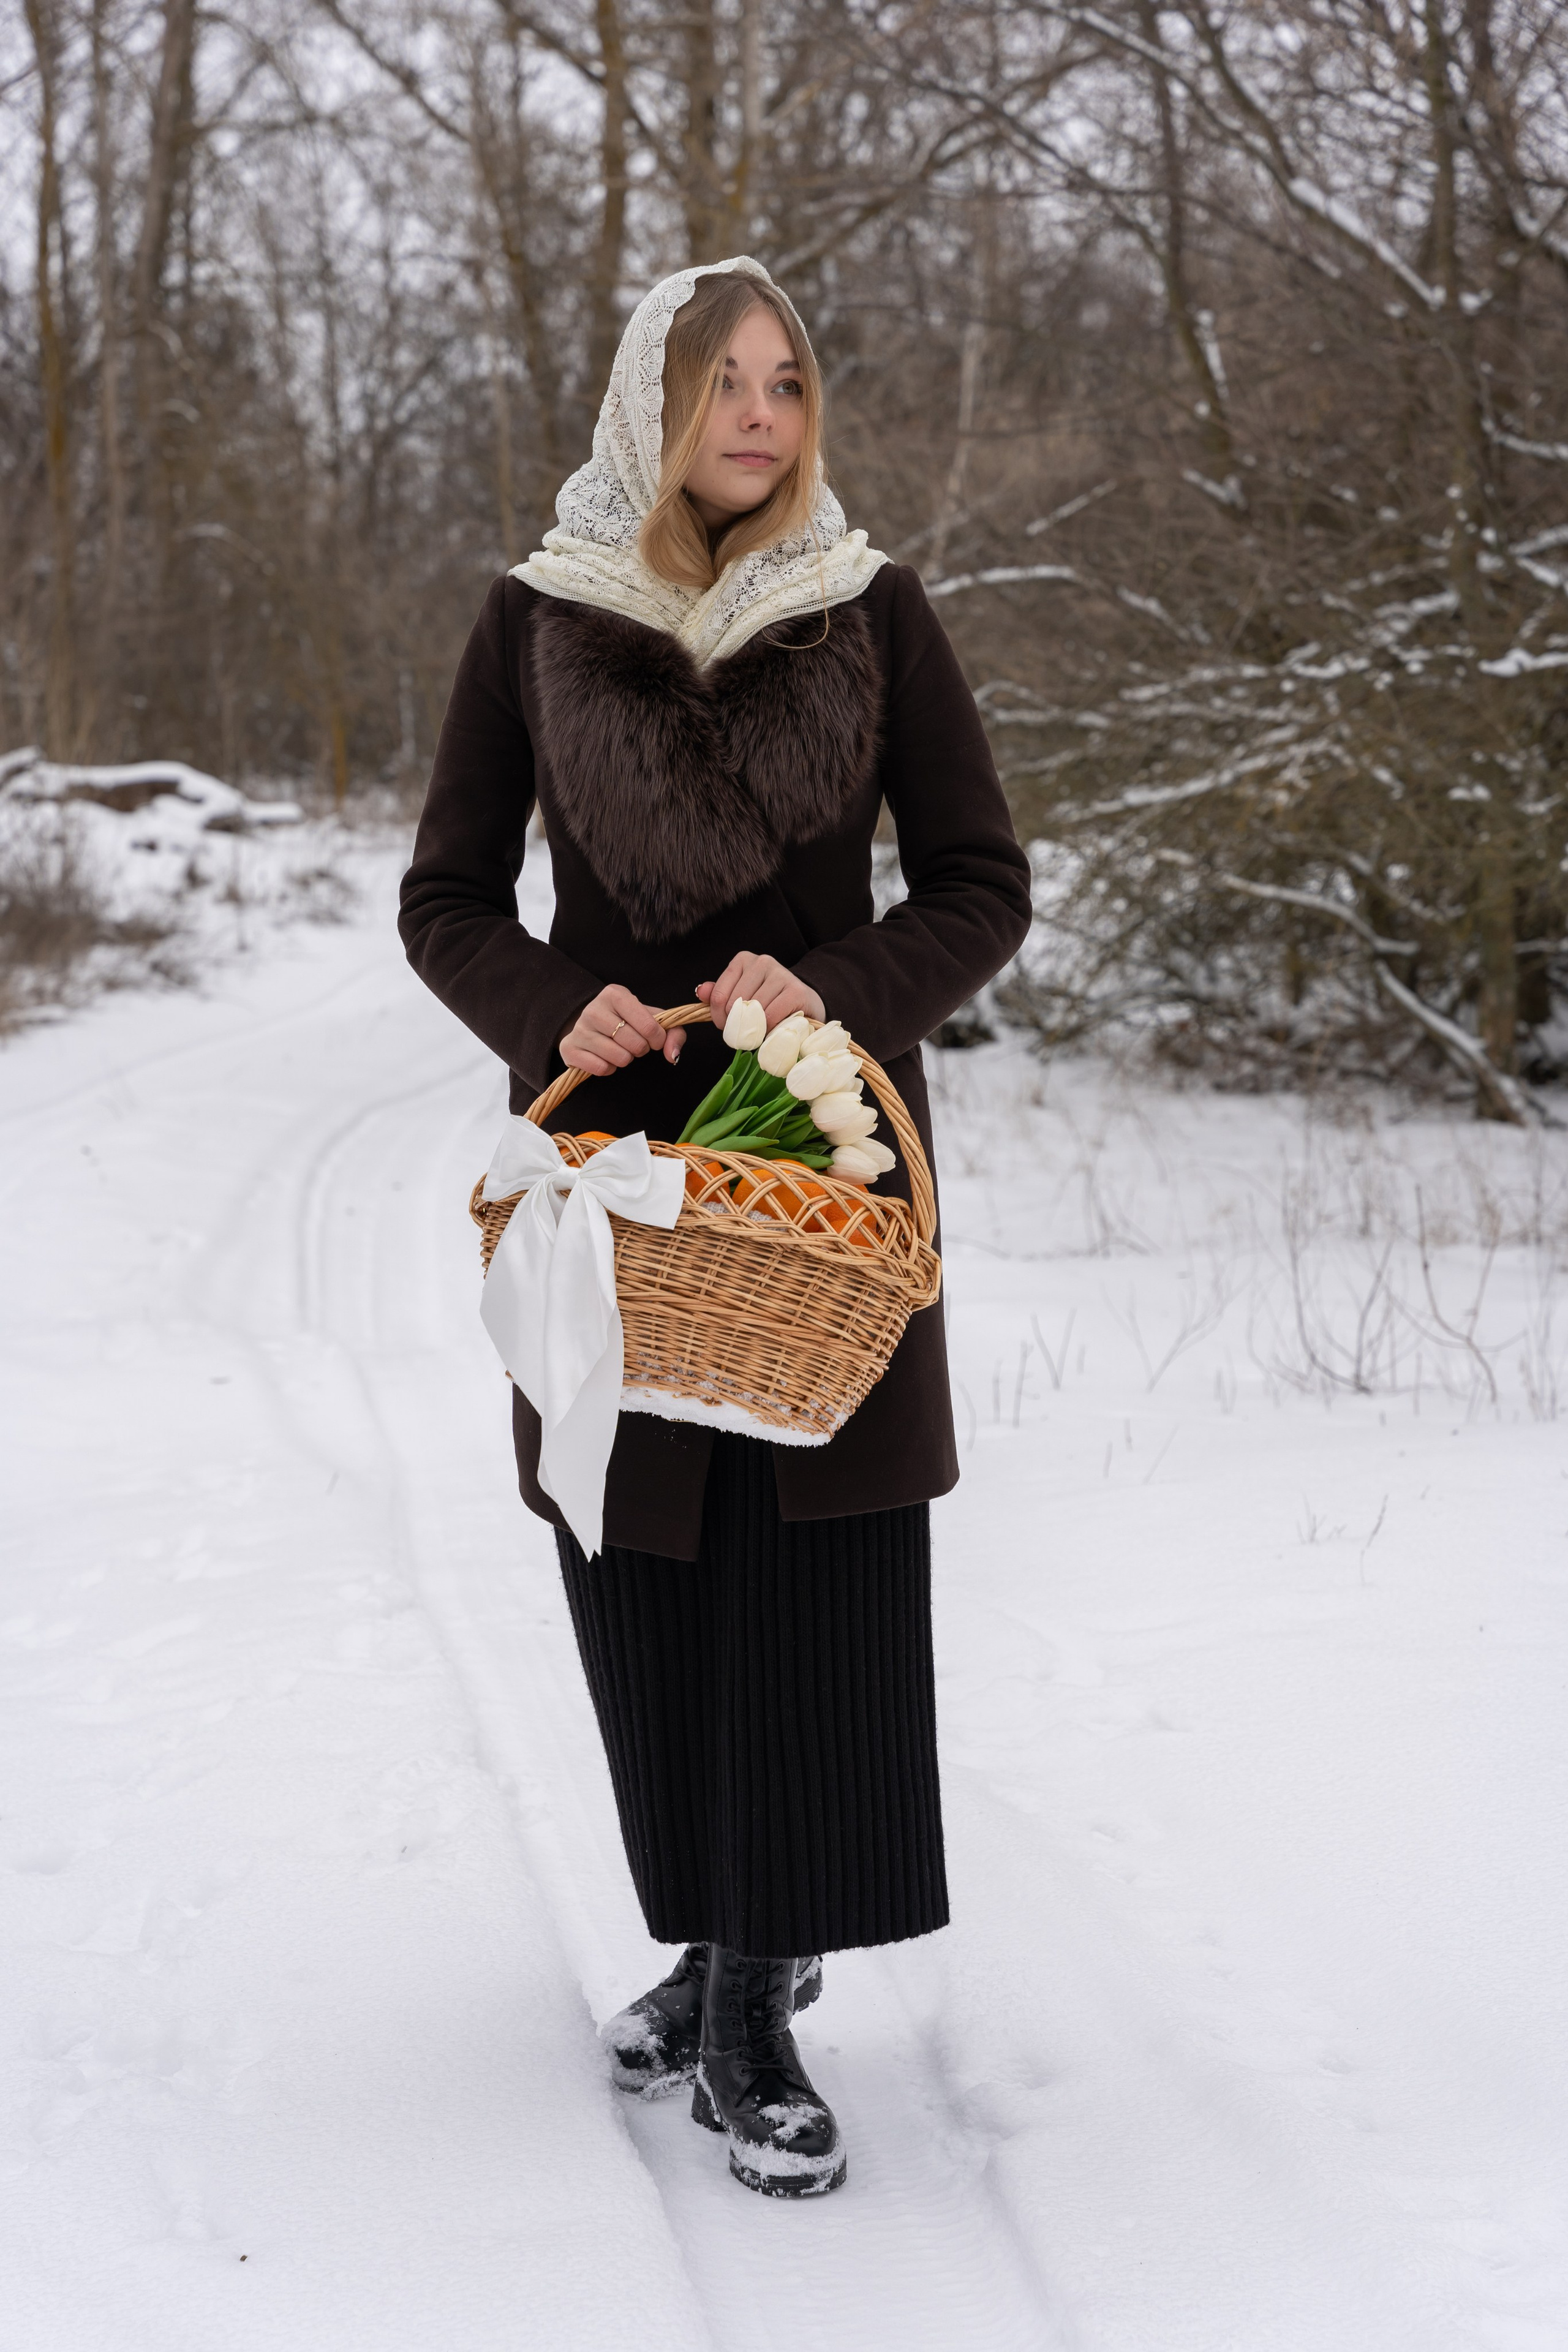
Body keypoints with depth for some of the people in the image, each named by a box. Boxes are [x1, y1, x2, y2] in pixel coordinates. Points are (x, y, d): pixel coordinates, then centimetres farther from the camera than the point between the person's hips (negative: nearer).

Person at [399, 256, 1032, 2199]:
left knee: (815, 1565, -6)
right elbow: (448, 896, 5)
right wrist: (555, 1009, -16)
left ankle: (751, 2007, 2)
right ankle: (732, 1944, 23)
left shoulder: (873, 612, 2)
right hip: (614, 1145, 1)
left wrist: (838, 988, -18)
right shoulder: (537, 619, 3)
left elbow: (981, 885, 1)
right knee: (641, 1565, 4)